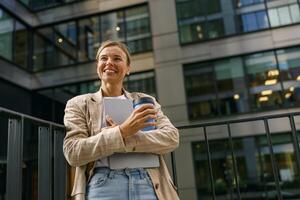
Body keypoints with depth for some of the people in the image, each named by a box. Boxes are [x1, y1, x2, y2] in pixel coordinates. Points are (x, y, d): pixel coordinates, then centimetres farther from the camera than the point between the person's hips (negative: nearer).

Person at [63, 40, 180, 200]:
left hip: (149, 186, 2)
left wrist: (124, 141, -13)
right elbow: (72, 152, -5)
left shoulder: (145, 101, 13)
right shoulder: (79, 104, 8)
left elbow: (171, 137, 0)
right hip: (103, 186, -1)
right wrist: (122, 131, -16)